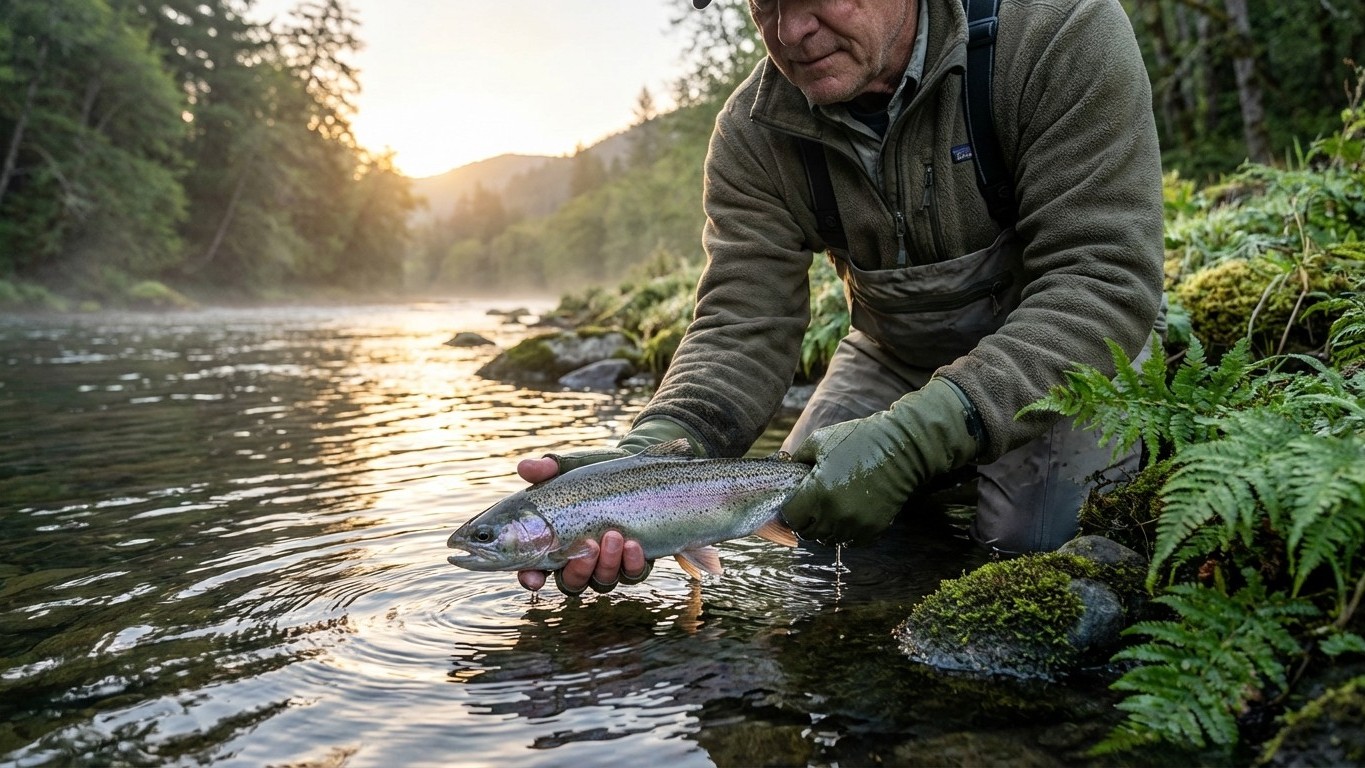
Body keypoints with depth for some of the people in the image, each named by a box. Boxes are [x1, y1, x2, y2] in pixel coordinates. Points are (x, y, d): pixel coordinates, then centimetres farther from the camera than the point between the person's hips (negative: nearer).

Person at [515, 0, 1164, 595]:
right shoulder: (753, 133, -16)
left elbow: (1106, 281, -33)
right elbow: (743, 328, -20)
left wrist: (914, 438, -45)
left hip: (1073, 345, -3)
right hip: (892, 357, 4)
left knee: (1040, 538, -25)